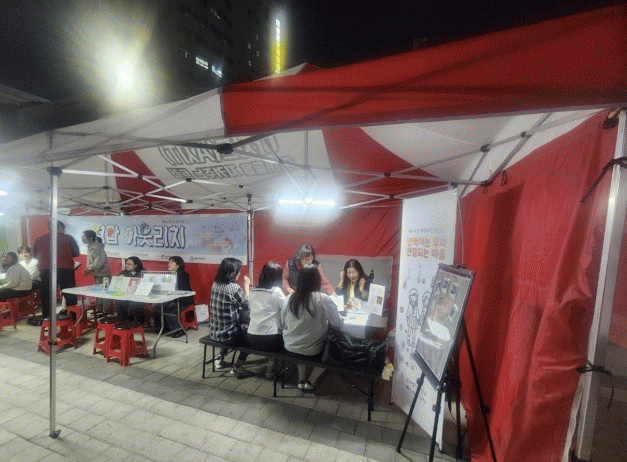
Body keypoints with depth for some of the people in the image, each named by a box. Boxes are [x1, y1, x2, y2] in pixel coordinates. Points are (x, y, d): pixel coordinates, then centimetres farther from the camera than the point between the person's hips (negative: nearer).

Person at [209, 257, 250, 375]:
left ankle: (220, 358, 37)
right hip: (228, 335, -7)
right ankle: (237, 366, 20)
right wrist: (246, 286, -6)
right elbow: (247, 305, -12)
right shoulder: (234, 288, -24)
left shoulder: (215, 285, 0)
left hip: (214, 332, 7)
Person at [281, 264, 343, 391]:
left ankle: (301, 380, 29)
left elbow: (282, 324, 4)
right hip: (312, 352, -4)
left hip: (289, 349, 4)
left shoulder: (290, 298, -8)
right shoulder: (323, 300, -20)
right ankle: (310, 382, 21)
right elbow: (338, 323, -11)